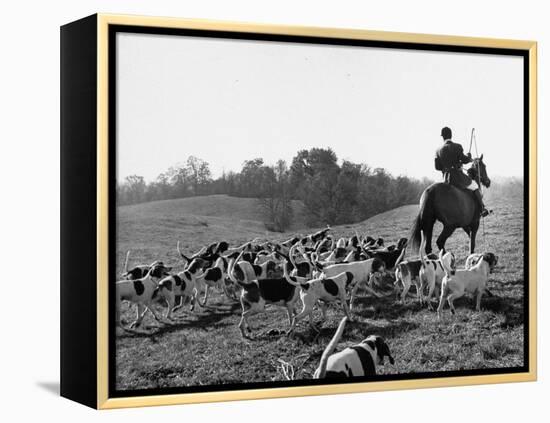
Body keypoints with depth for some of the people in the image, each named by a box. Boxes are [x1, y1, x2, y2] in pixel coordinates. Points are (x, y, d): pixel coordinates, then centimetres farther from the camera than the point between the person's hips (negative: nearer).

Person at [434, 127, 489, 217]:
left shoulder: (438, 150, 3)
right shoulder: (457, 146, -11)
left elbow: (437, 167, 5)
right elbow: (464, 160, -13)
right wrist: (469, 156, 8)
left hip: (447, 179, 5)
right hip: (458, 177, -5)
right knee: (475, 186, 15)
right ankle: (482, 208, 12)